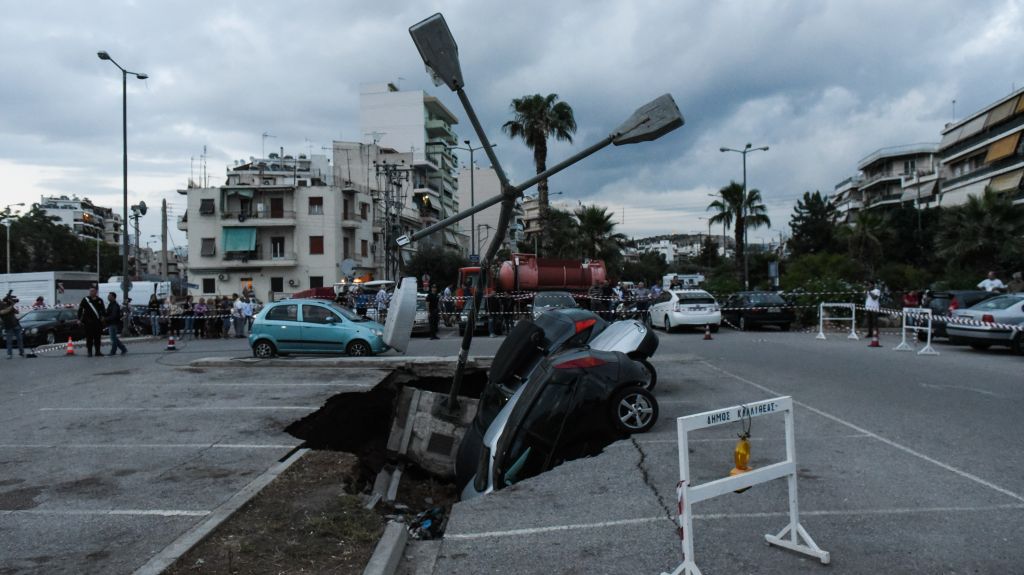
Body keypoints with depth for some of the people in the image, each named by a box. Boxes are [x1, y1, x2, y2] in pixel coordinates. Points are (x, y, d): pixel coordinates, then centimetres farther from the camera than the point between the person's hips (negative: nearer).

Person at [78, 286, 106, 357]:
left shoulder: (99, 300, 10)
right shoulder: (85, 299, 2)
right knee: (89, 338, -1)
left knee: (97, 337, 7)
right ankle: (89, 352, 5)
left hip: (98, 322, 3)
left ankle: (97, 352, 14)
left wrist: (103, 317, -5)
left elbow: (103, 310, 12)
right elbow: (80, 310, 2)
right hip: (88, 322, -3)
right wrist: (79, 319, -4)